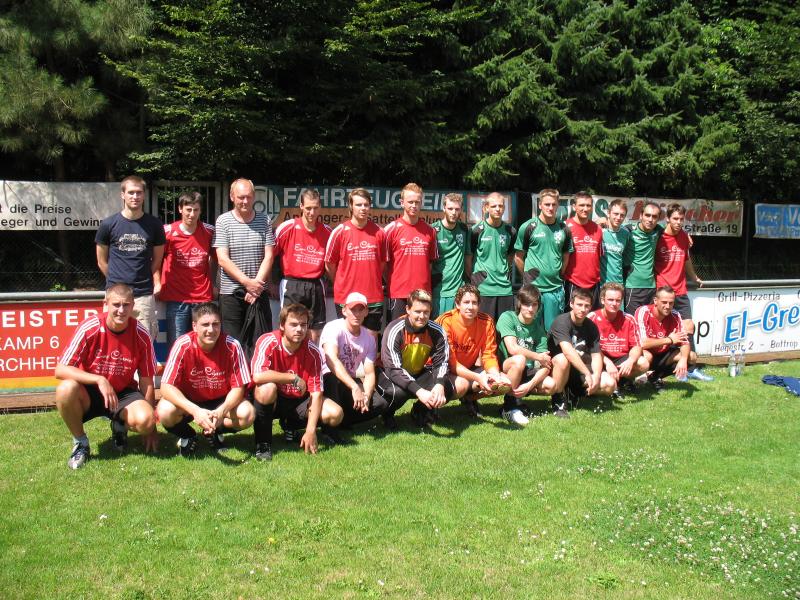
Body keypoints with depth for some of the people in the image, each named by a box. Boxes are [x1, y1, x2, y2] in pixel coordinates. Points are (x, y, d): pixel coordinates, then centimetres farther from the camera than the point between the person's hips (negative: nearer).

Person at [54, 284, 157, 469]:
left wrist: (150, 428, -4)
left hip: (123, 393, 1)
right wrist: (99, 380, -33)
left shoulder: (141, 335, -12)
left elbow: (147, 382, -4)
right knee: (66, 389, -35)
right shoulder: (89, 328, -18)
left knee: (144, 420, -31)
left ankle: (120, 425, 10)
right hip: (89, 393, 0)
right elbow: (60, 370, -21)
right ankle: (80, 443, -7)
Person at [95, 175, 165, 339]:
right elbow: (102, 261, 11)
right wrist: (116, 282, 8)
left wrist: (156, 282, -1)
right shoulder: (108, 224, 3)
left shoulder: (154, 224, 6)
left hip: (144, 295, 0)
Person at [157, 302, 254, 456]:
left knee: (247, 414, -27)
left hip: (221, 402, 1)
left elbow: (238, 387, -16)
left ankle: (216, 432, 8)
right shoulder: (183, 345, -23)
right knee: (165, 411, -31)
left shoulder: (232, 346, -20)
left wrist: (222, 411, -35)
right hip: (188, 402, -1)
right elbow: (166, 386, -25)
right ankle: (186, 436, 5)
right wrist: (195, 410, -39)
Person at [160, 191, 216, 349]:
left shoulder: (209, 231, 2)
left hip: (203, 297, 2)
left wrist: (212, 282, 9)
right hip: (176, 298, -1)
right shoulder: (167, 232, -4)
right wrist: (158, 284, 0)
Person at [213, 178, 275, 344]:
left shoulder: (264, 221, 6)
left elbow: (268, 256, 1)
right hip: (231, 293, -2)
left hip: (259, 292, 2)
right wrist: (248, 282, -14)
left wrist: (256, 284, -10)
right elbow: (223, 259, -7)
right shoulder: (223, 221, 0)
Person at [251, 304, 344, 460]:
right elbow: (257, 376, -38)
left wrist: (310, 430, -24)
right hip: (272, 401, -4)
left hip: (298, 401, 4)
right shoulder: (268, 342, -21)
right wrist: (294, 378, -29)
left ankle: (291, 425, 11)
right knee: (267, 388, -38)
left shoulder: (313, 352, -13)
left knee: (335, 414, -18)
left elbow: (316, 393, -14)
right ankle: (263, 442, -16)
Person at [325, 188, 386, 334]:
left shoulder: (378, 232, 3)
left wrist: (372, 283, 10)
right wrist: (342, 284, 10)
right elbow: (329, 264, 3)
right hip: (346, 298, -2)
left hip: (374, 298, 2)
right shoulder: (340, 231, -4)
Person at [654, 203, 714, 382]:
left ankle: (691, 368, 14)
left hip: (681, 290, 5)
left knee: (688, 327, 5)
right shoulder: (658, 238, -9)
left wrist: (695, 278, 35)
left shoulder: (684, 237, 7)